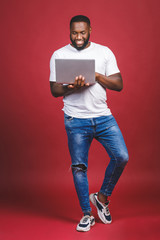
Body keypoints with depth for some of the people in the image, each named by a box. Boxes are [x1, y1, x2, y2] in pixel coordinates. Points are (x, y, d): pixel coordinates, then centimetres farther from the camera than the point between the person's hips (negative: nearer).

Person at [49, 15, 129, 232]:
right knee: (78, 166, 3)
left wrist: (96, 75, -14)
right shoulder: (59, 55, 3)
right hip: (76, 120, -1)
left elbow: (119, 84, 1)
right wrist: (72, 87, -19)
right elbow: (54, 90, 1)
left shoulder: (104, 52, 5)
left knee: (121, 157, -9)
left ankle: (102, 196, 17)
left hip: (103, 116, 2)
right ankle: (86, 214, 20)